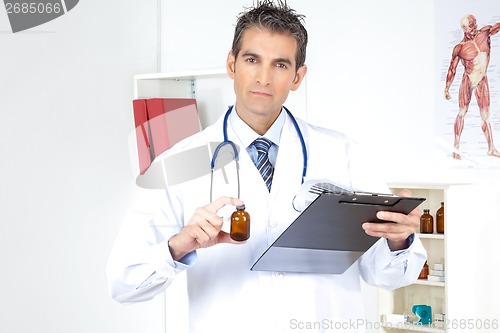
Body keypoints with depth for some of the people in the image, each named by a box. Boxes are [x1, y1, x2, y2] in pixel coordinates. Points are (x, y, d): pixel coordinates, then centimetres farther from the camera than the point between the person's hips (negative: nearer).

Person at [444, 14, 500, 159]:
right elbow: (452, 70, -1)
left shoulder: (484, 33, -1)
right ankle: (456, 147, -6)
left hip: (483, 81, 4)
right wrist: (447, 88, -1)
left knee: (485, 115, 8)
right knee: (462, 112, -9)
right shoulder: (459, 48, -8)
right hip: (468, 81, -4)